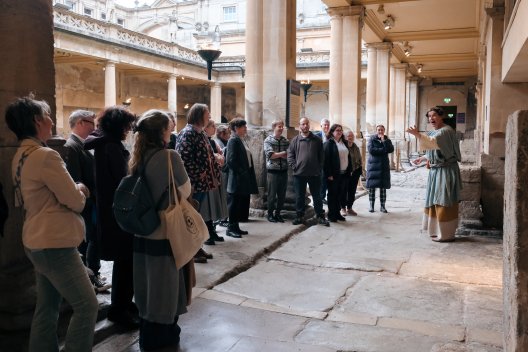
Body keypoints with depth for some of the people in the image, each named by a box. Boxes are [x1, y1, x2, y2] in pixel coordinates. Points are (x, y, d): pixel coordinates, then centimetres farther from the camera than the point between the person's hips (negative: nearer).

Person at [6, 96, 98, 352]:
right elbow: (75, 201, -18)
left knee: (47, 307, 17)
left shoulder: (20, 156, 9)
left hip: (38, 241, 10)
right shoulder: (45, 156, -20)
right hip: (54, 243, -10)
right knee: (86, 305, -1)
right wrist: (80, 190, 3)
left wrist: (73, 190, 6)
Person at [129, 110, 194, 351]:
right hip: (166, 232, -7)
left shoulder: (138, 157, 2)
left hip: (143, 231, 7)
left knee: (147, 286, 19)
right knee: (165, 287, 9)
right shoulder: (170, 156, -19)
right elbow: (185, 191, -8)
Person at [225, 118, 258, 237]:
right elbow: (231, 160, -20)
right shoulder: (233, 140, -12)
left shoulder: (242, 141, 16)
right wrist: (241, 172, -17)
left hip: (244, 180, 9)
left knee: (242, 204, 13)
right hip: (237, 180, -9)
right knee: (234, 204, -1)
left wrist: (248, 176, 8)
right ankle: (231, 228, 7)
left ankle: (236, 227, 21)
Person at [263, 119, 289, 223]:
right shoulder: (268, 140, -2)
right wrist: (283, 153, -7)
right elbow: (270, 155, -14)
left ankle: (278, 213, 22)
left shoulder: (286, 141, 9)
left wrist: (277, 154, -13)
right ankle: (270, 214, 16)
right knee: (272, 194, 4)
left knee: (282, 195, 9)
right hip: (273, 171, -4)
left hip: (284, 171, 4)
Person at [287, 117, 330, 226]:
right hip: (299, 173, 0)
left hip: (314, 173, 0)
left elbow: (321, 156, 7)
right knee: (299, 197, 8)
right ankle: (299, 216, 19)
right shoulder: (295, 140, 6)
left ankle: (321, 216, 16)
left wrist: (320, 168, -1)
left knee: (317, 196, 7)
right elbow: (290, 155, 4)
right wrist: (294, 166, -7)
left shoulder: (317, 140, 7)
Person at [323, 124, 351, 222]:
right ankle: (331, 215, 10)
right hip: (334, 174, -6)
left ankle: (337, 213, 20)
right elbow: (326, 159, -12)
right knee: (332, 195, 1)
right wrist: (329, 174, -17)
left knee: (341, 194, 9)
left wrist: (349, 171, 10)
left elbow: (348, 157, 18)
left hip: (344, 173, 6)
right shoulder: (328, 143, -6)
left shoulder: (344, 143, 15)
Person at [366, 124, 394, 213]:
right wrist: (383, 150, -10)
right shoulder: (372, 139, 3)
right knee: (372, 187, -3)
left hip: (384, 166, 2)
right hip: (373, 165, -2)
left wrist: (384, 140, -10)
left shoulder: (387, 140, 11)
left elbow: (391, 149, -7)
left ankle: (382, 206, 8)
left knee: (383, 187, 1)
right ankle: (371, 206, 6)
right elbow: (371, 150, -12)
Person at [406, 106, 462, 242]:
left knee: (443, 203, -5)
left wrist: (417, 135, -49)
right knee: (435, 201, 15)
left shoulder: (446, 131, -16)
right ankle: (438, 230, 26)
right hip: (436, 171, 10)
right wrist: (422, 158, 13)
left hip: (445, 172, -10)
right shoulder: (435, 132, 15)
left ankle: (446, 234, 4)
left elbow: (433, 142, -36)